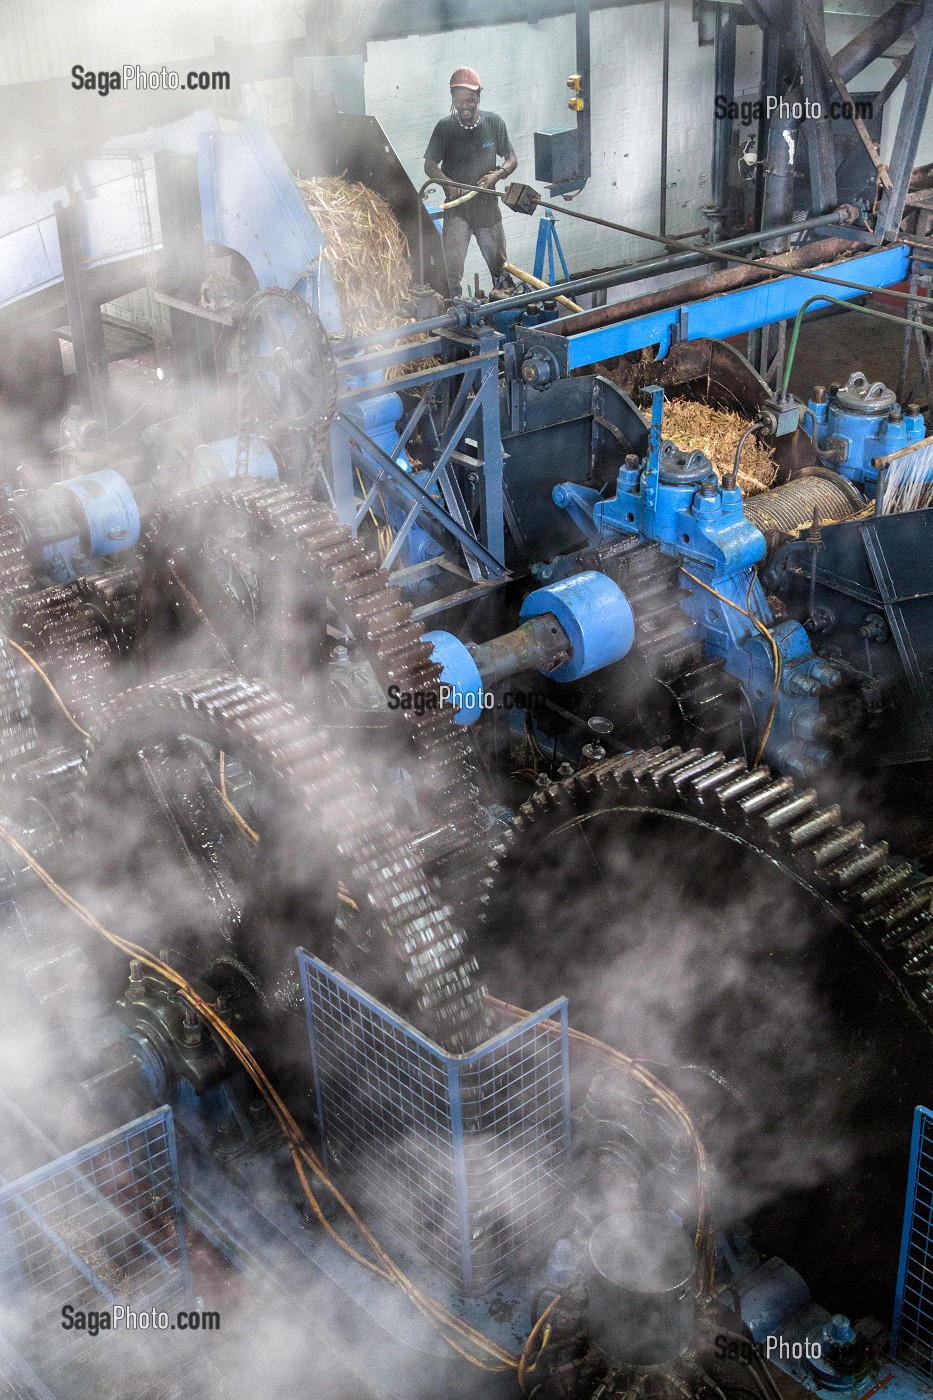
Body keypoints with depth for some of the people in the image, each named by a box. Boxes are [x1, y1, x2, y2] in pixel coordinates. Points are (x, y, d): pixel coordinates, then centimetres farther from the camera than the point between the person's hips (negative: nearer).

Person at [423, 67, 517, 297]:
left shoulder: (494, 123, -1)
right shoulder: (445, 127, -6)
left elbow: (511, 159, 5)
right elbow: (430, 166, -2)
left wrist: (497, 175, -17)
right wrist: (448, 182, -23)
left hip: (488, 206, 2)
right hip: (456, 207, -2)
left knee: (500, 266, 12)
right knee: (451, 267, -12)